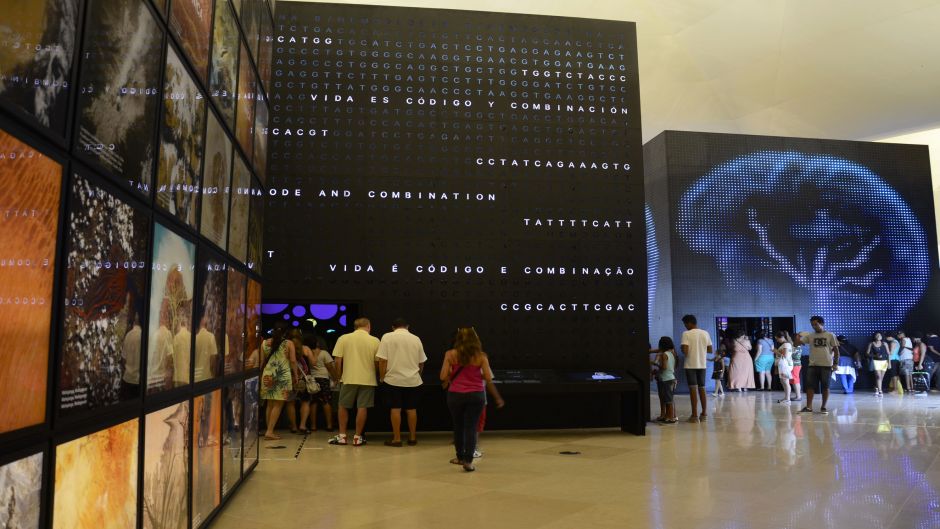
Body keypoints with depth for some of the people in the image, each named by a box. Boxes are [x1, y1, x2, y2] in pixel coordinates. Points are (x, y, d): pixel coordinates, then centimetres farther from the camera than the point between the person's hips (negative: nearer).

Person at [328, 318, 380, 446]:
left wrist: (339, 375, 11)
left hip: (349, 379, 0)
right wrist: (378, 376, 19)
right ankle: (357, 437, 8)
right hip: (368, 379, 0)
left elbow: (338, 360, -2)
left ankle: (342, 435, 18)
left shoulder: (343, 339, -1)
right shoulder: (375, 341, -1)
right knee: (362, 408, 5)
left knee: (343, 406, 14)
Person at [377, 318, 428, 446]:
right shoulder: (416, 339, 6)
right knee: (411, 409, 10)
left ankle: (396, 438, 5)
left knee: (395, 409, 3)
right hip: (413, 380, 3)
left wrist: (382, 377, 2)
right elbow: (421, 362, 13)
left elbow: (382, 360, -9)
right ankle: (412, 437, 16)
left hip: (394, 379, -3)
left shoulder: (387, 337, -4)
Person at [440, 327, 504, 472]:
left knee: (458, 426, 17)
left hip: (455, 395, 1)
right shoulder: (481, 356, -3)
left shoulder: (450, 354, -4)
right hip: (476, 395, -1)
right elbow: (489, 379, -5)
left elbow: (443, 377, -6)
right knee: (471, 427, 4)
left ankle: (460, 457, 31)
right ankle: (468, 461, -3)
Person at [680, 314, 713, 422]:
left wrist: (685, 352, 3)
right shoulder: (705, 333, 5)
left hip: (691, 365, -5)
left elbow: (685, 351, -18)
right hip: (702, 365, 5)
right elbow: (710, 350, 7)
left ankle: (694, 415, -3)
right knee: (702, 388, 14)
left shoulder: (686, 334, -11)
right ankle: (703, 414, 19)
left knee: (693, 389, -3)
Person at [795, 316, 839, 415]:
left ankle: (823, 407, 14)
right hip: (813, 365, 2)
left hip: (826, 365, -2)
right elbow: (798, 342, 1)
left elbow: (836, 350, 2)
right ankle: (808, 407, 2)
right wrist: (798, 336, -19)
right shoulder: (810, 336, 7)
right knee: (810, 386, -1)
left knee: (825, 387, 4)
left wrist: (836, 363, -4)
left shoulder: (830, 335, 1)